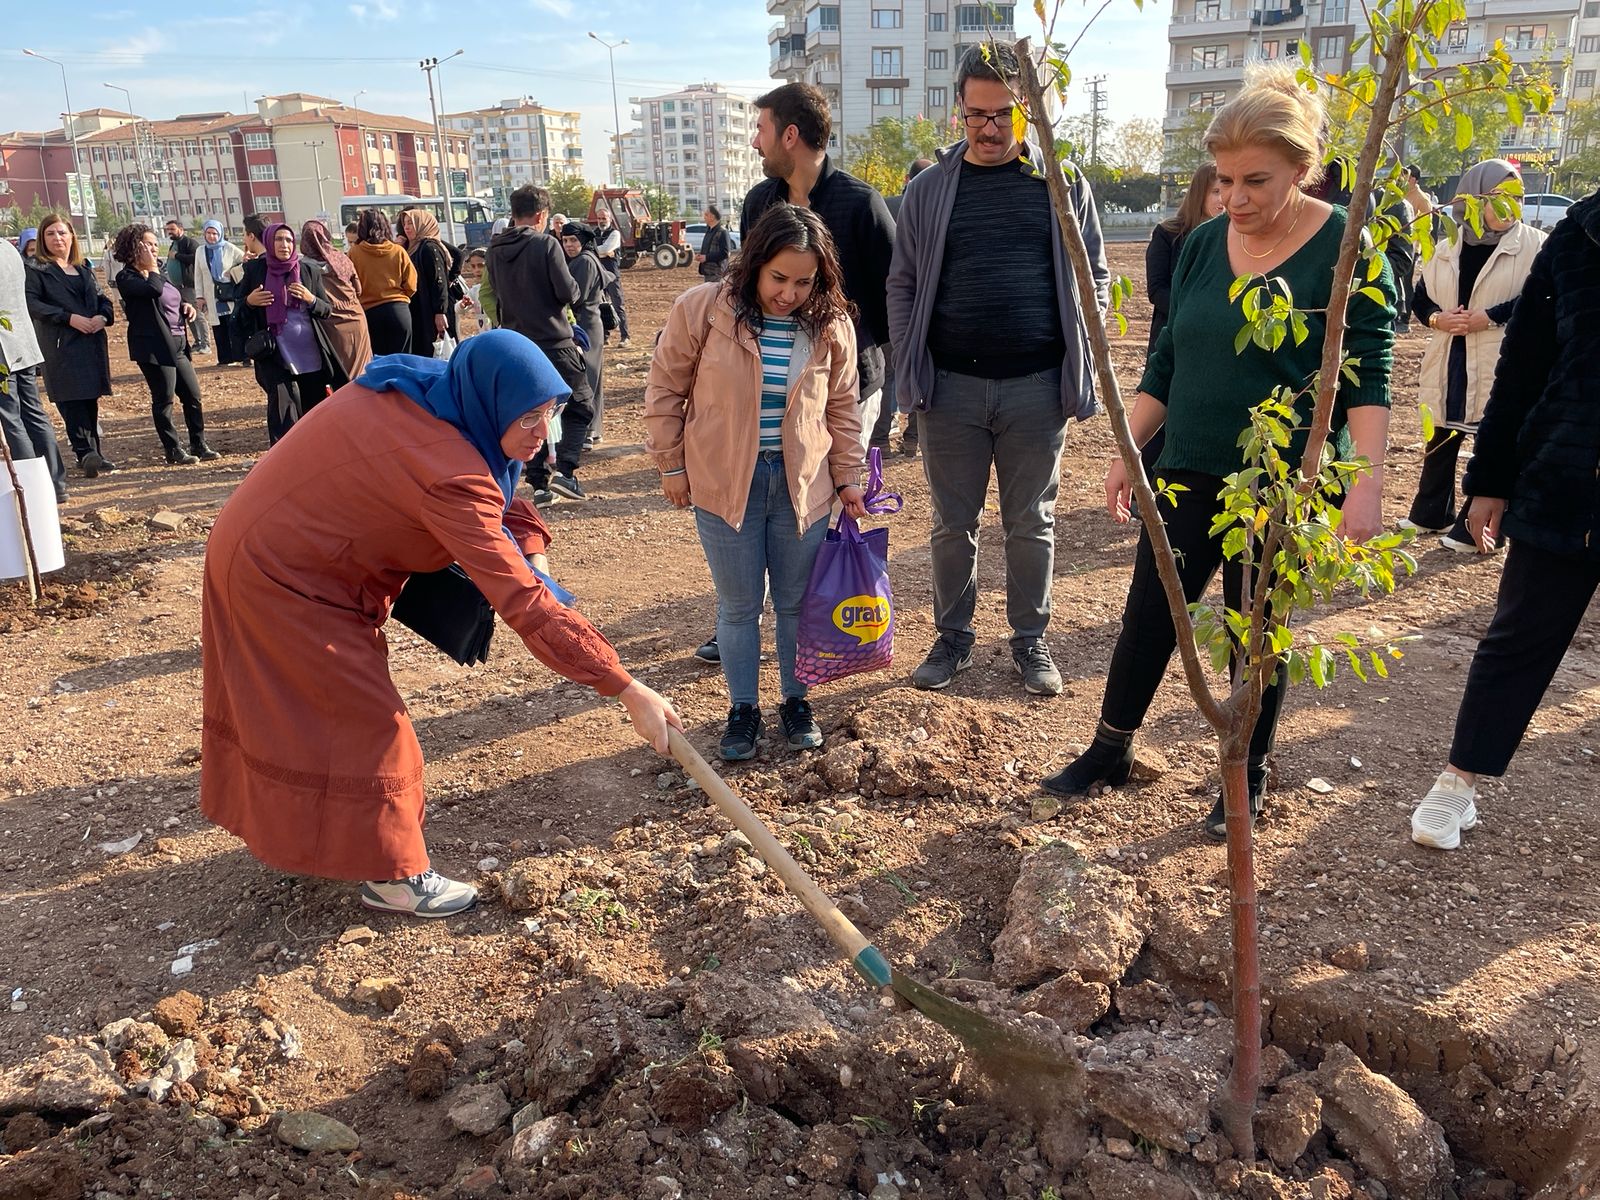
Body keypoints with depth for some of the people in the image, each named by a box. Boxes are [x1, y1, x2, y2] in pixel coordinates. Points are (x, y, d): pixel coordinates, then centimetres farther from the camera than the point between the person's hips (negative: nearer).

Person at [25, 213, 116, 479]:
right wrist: (69, 318, -19)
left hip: (92, 343, 5)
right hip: (60, 345, -5)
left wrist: (103, 317, -7)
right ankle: (85, 453, -17)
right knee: (72, 400, -12)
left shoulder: (85, 272, 21)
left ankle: (95, 454, 14)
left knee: (91, 399, 8)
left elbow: (104, 300, 16)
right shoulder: (37, 272, 3)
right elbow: (32, 303, -9)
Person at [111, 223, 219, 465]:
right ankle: (174, 451, 4)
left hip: (178, 343, 8)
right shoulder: (126, 277, -7)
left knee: (193, 396, 8)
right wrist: (152, 268, -9)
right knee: (164, 400, -2)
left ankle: (199, 445, 17)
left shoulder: (160, 272, 16)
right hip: (154, 347, -8)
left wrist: (185, 306, 6)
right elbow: (153, 290, -26)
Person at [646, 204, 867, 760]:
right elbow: (666, 390, -1)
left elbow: (842, 408, 8)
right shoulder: (701, 309, -12)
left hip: (802, 484, 2)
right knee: (738, 605, 9)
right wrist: (671, 464, 0)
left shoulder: (831, 325, -4)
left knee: (797, 601, 13)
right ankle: (742, 708, 27)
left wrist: (848, 477, 7)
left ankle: (796, 700, 32)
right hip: (724, 483, -1)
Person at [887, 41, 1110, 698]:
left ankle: (1030, 640, 25)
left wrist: (1078, 360, 0)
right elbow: (902, 286, 7)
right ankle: (953, 638, 25)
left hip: (1037, 385, 0)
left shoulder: (1063, 184, 5)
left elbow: (1095, 276, 9)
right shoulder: (929, 188, 5)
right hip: (951, 385, 0)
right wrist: (912, 369, -1)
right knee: (953, 523, 9)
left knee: (1032, 524, 10)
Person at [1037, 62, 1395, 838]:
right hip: (1191, 474, 4)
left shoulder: (1346, 249, -9)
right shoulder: (1203, 244, 4)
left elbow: (1368, 379, -12)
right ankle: (1110, 751, 26)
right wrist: (1127, 454, 7)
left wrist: (1367, 484, -23)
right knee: (1147, 615, 8)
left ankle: (1248, 776, 27)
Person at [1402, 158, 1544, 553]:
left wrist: (1488, 317, -19)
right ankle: (1431, 514, 30)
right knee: (1440, 439, 14)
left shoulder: (1534, 245, -4)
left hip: (1500, 366, -4)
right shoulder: (1447, 247, 8)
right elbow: (1419, 298, 13)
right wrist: (1438, 319, -7)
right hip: (1449, 362, 4)